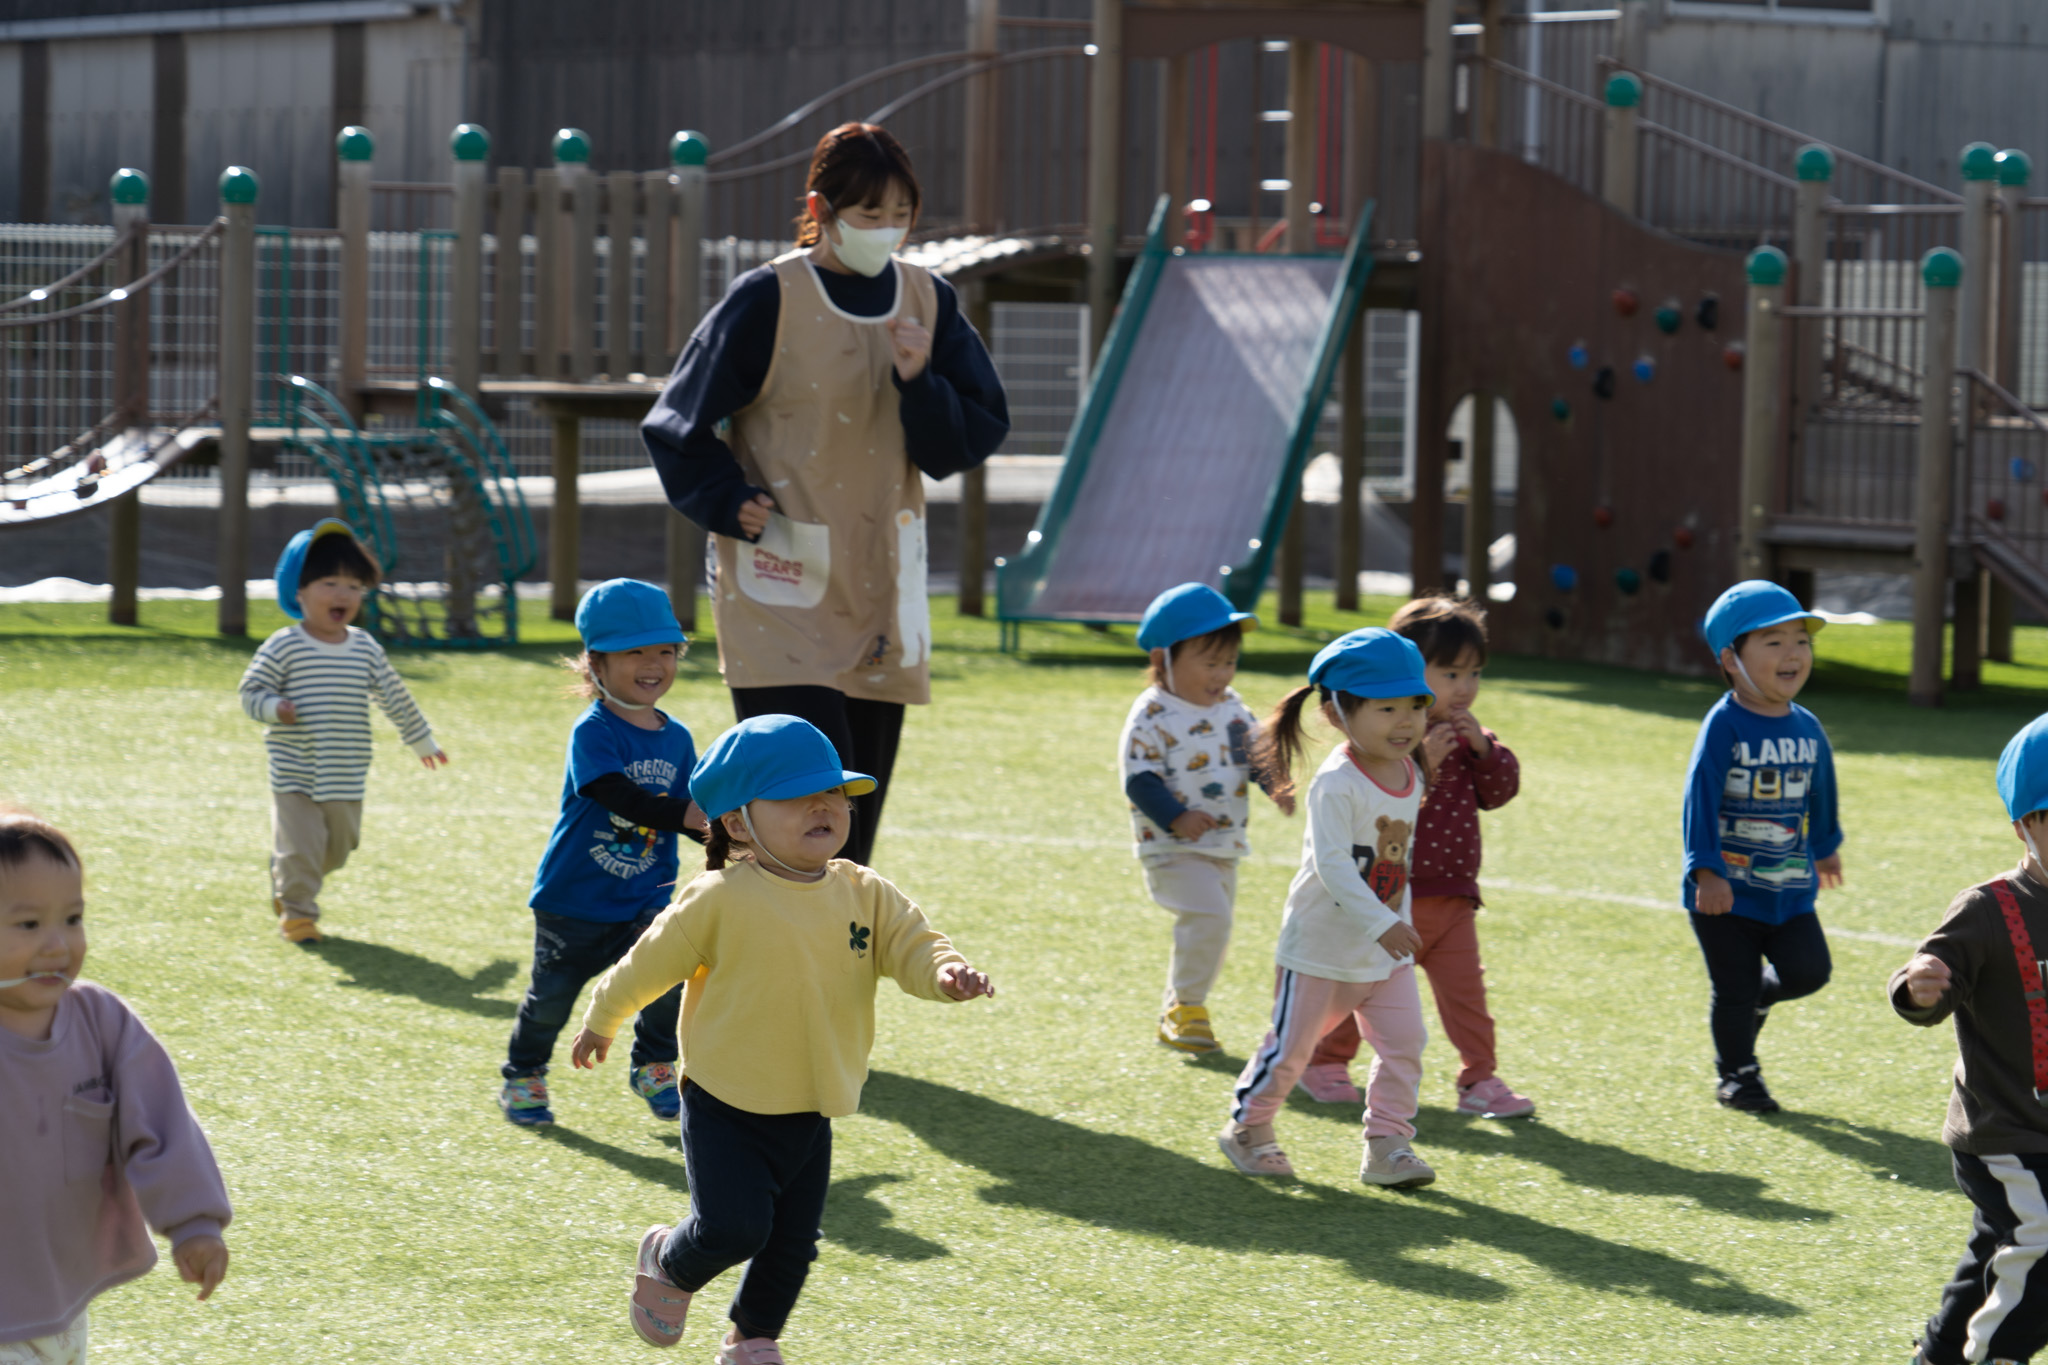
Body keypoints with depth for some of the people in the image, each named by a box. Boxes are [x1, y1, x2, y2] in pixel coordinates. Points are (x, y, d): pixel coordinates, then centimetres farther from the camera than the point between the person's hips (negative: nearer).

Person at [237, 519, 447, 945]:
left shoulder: (366, 649, 4)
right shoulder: (284, 647, -8)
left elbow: (396, 698, 15)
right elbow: (251, 691, -4)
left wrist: (421, 741, 22)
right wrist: (274, 707, -25)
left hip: (346, 779, 4)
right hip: (295, 777, -4)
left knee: (337, 849, 14)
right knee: (300, 846, -9)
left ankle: (284, 884, 40)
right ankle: (296, 914, 9)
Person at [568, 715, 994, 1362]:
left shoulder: (864, 894, -2)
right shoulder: (719, 901, -15)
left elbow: (912, 945, -7)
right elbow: (649, 964, -3)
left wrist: (947, 973, -30)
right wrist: (601, 1022, 9)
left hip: (810, 1113, 5)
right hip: (725, 1109, -5)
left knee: (792, 1243, 12)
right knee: (734, 1227, -14)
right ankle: (668, 1265, 19)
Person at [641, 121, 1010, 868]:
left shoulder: (928, 302, 6)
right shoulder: (767, 299, -7)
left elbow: (973, 436, 5)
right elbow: (678, 425, 0)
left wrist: (920, 382, -12)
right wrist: (732, 505, -12)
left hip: (880, 583, 5)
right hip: (782, 584, -5)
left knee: (859, 815, 7)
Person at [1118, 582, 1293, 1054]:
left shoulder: (1231, 708, 7)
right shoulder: (1151, 716, -15)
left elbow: (1255, 750, 14)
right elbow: (1140, 780, -19)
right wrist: (1175, 818, -32)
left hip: (1224, 845, 8)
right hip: (1173, 849, -8)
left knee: (1211, 931, 14)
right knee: (1208, 917, -22)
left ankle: (1175, 1014, 31)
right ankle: (1187, 1007, -6)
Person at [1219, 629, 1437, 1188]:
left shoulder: (1410, 776, 2)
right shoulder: (1336, 784, -23)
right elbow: (1331, 864, -30)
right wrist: (1382, 924, -34)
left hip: (1386, 952, 6)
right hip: (1322, 947, -6)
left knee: (1405, 1042, -1)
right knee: (1291, 1045, 6)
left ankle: (1387, 1144, 8)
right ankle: (1248, 1127, 25)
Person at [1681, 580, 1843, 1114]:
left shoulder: (1807, 729, 4)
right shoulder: (1724, 726, -15)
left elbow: (1820, 794, 20)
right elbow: (1700, 798, -19)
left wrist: (1825, 848, 32)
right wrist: (1706, 871, -25)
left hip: (1790, 889, 5)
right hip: (1728, 889, -5)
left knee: (1808, 971, -7)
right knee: (1735, 989, 3)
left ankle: (1753, 998, 24)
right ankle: (1737, 1074, 24)